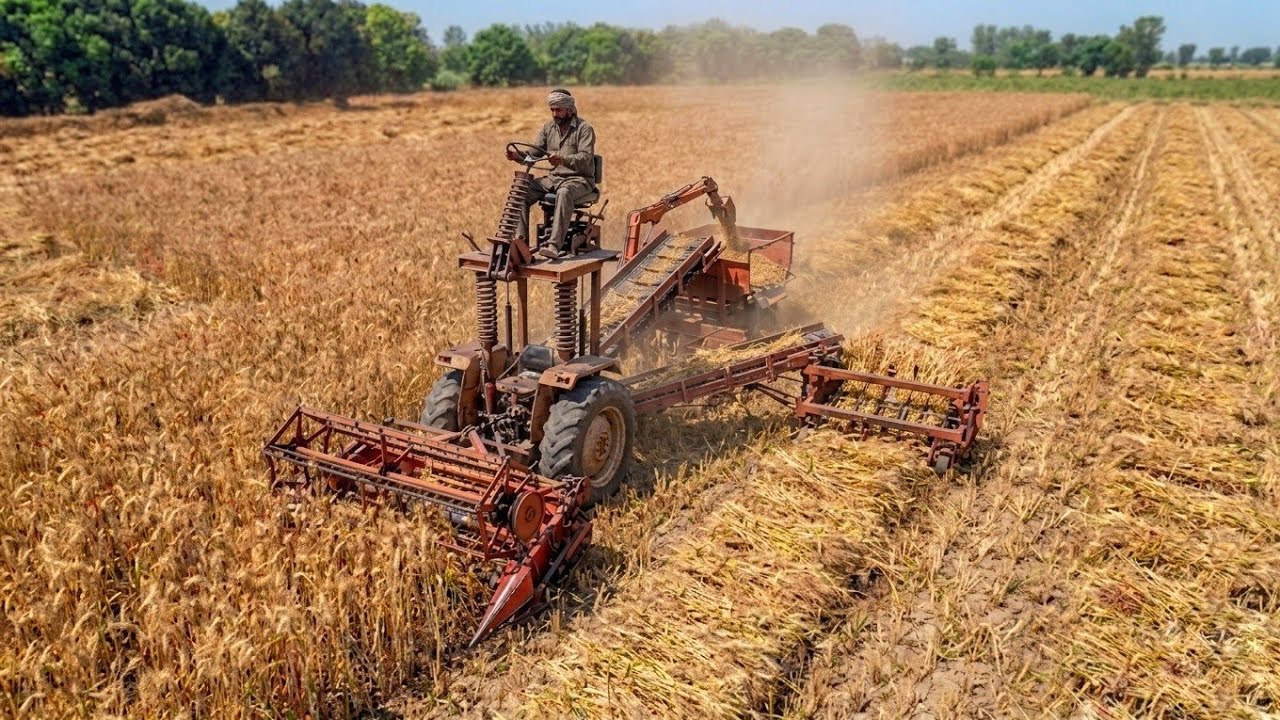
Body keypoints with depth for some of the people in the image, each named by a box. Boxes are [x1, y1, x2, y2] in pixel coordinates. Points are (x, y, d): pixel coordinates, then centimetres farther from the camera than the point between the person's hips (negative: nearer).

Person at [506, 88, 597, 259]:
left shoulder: (584, 128, -7)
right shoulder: (548, 127, 11)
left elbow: (585, 158, -21)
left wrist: (563, 160, -40)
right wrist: (518, 156, -17)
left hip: (579, 179, -6)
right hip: (553, 178, 6)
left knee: (564, 193, -40)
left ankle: (554, 245, -47)